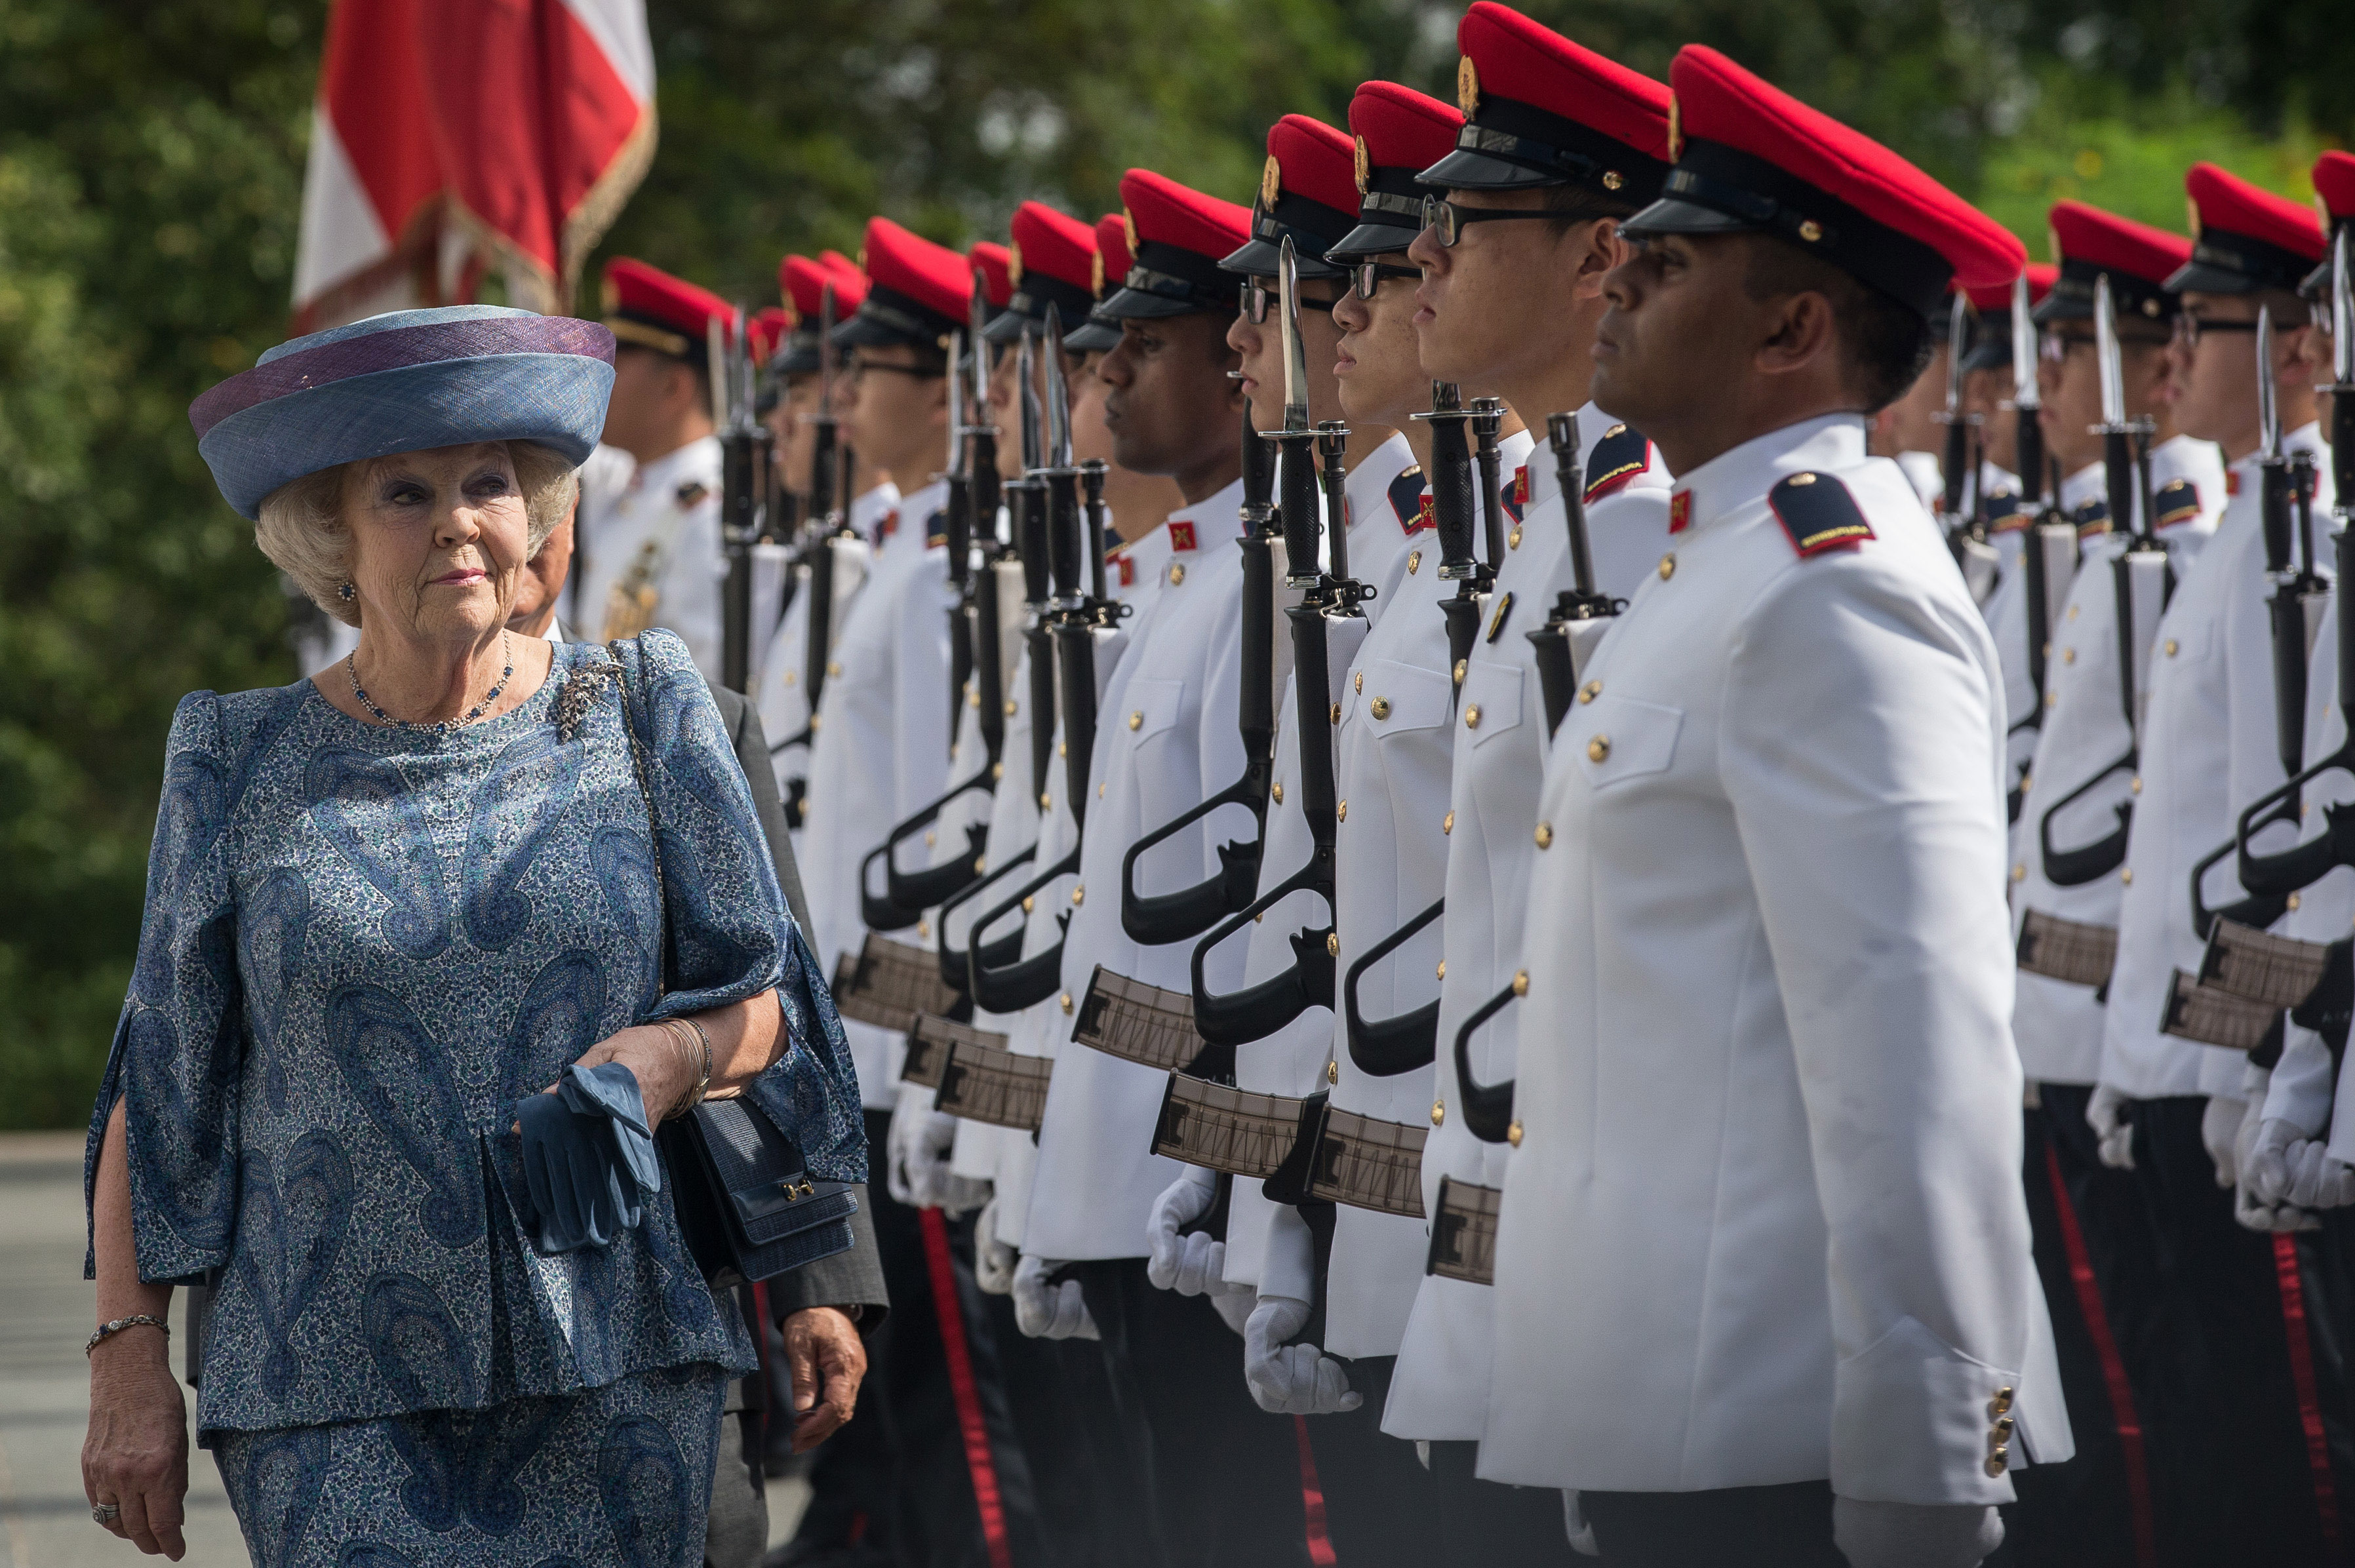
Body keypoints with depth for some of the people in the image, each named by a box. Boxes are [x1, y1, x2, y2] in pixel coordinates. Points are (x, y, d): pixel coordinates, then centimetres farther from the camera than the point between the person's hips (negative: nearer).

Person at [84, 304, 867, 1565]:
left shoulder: (640, 715, 6)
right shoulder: (241, 764, 5)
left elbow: (761, 1006, 8)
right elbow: (159, 1084, 7)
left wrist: (647, 1066, -14)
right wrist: (127, 1365, 0)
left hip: (614, 1379, 1)